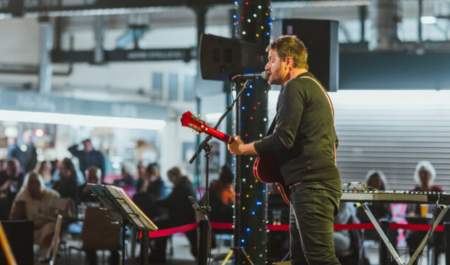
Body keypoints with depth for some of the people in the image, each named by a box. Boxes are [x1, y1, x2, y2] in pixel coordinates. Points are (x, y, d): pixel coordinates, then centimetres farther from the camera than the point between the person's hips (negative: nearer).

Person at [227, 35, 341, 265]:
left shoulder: (294, 87, -7)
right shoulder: (315, 87, 25)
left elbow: (282, 139, -16)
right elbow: (330, 140, 31)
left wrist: (242, 149, -4)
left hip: (310, 185, -10)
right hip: (321, 181, 10)